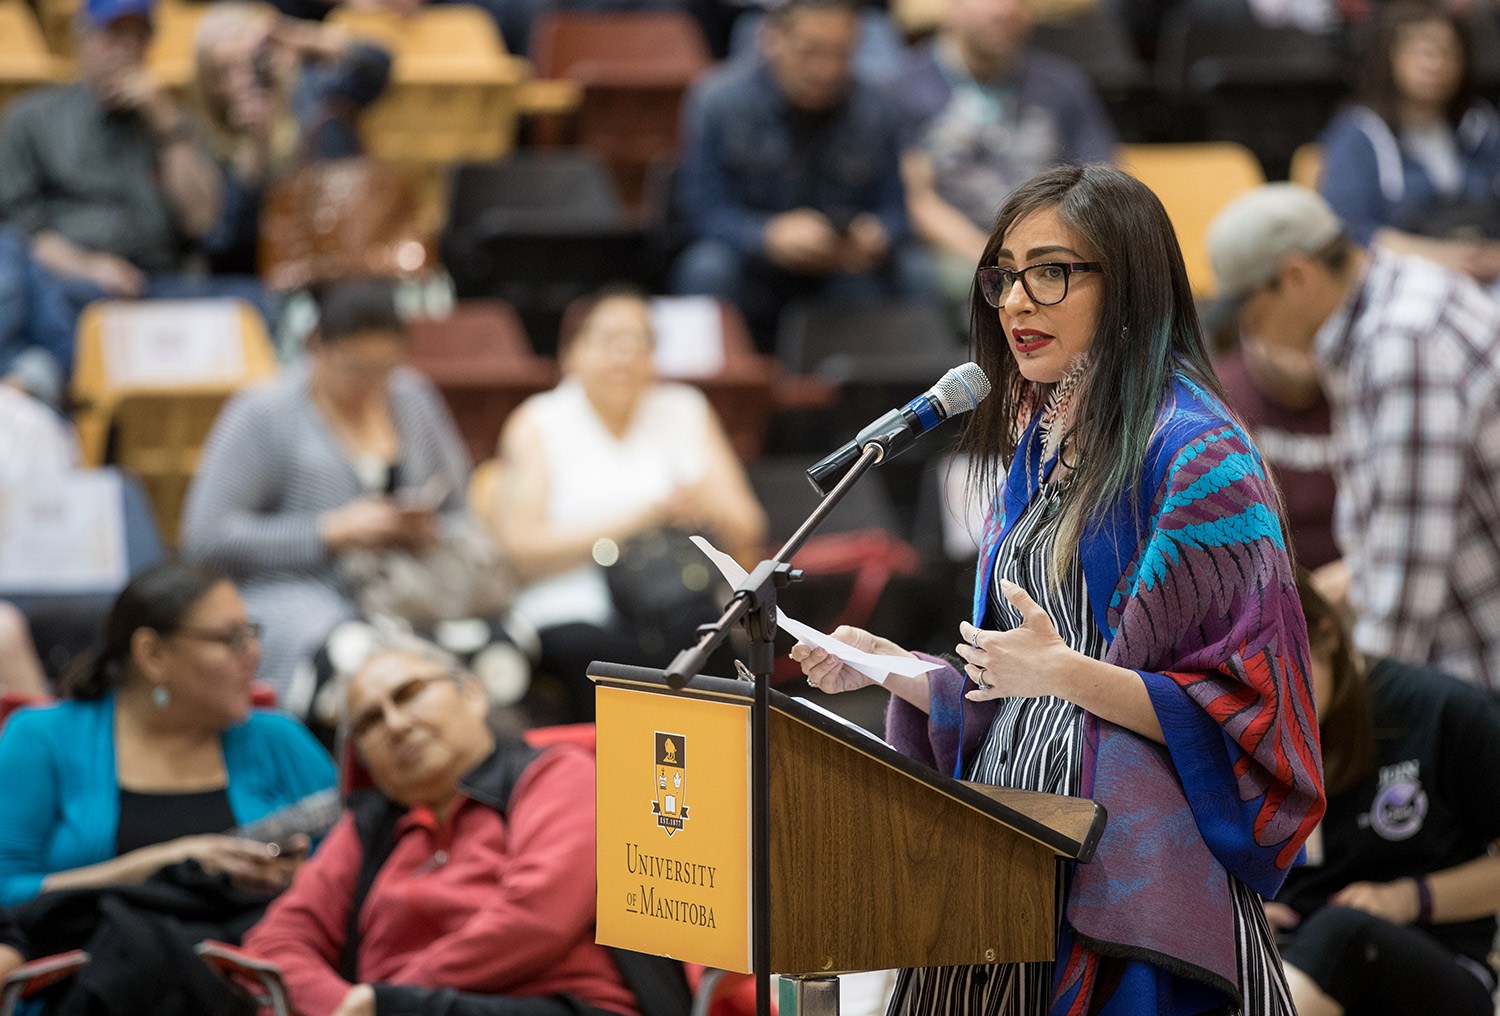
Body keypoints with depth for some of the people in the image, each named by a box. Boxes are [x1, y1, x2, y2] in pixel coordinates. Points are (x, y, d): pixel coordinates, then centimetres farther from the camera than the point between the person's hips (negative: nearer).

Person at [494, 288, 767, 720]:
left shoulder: (686, 412, 17)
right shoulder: (537, 423, 9)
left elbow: (749, 533, 11)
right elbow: (520, 548, -4)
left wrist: (711, 513, -13)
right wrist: (630, 523, -12)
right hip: (572, 614, -2)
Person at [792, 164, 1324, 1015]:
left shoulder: (1196, 452, -10)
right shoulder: (1038, 448, 15)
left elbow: (1235, 705, -14)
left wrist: (1068, 674, -25)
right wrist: (889, 667, 5)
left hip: (1133, 859, -7)